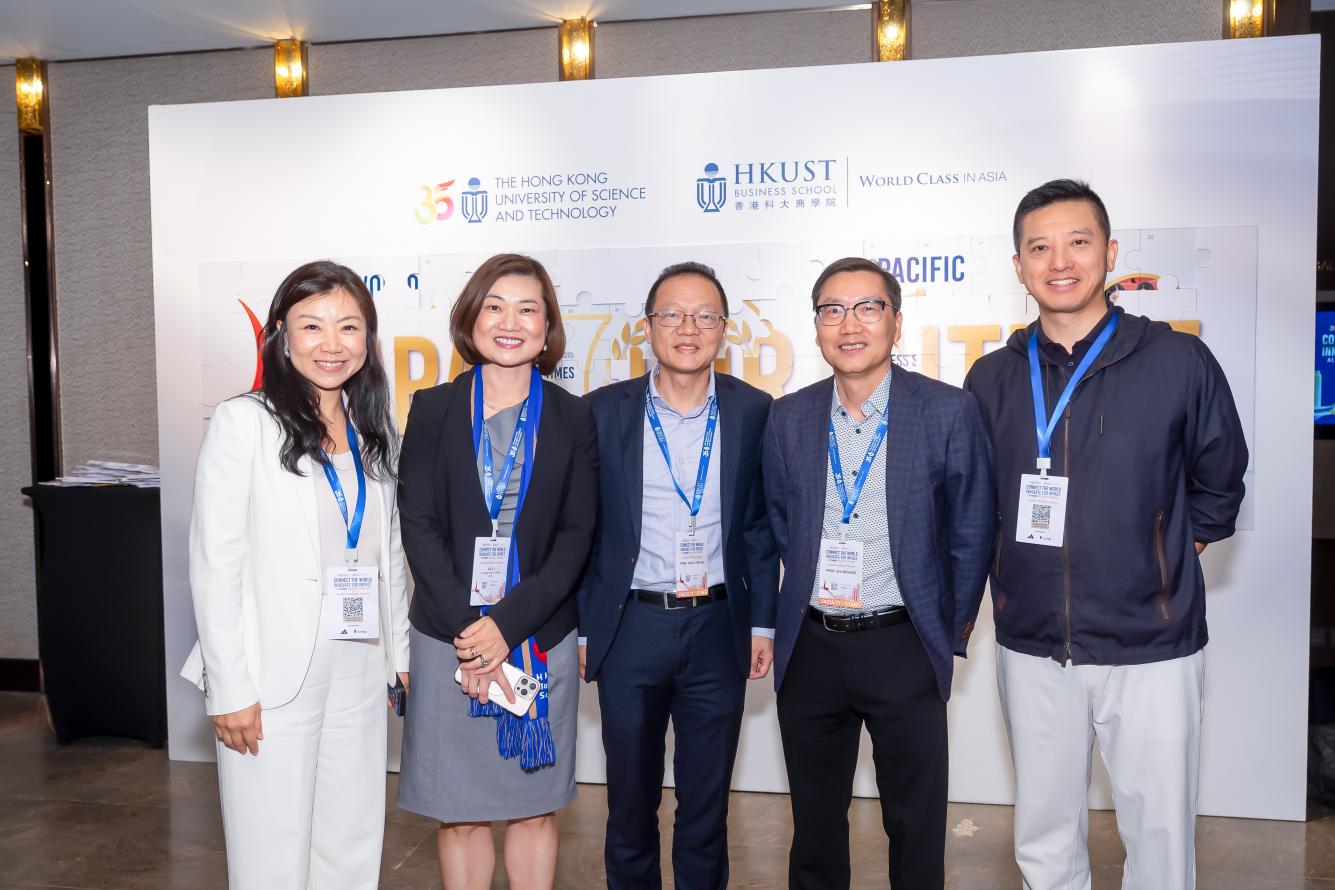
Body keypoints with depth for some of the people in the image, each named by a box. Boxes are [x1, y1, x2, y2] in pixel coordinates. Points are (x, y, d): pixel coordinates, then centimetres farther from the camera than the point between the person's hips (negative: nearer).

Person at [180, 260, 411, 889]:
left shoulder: (375, 432, 10)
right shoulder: (244, 422, -6)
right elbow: (214, 565, -9)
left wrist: (401, 653, 11)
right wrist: (230, 688, -11)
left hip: (359, 672, 5)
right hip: (273, 677, -5)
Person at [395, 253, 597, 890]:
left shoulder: (573, 418, 3)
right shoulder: (433, 409, 2)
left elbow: (576, 534, -1)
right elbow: (418, 525, -2)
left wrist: (508, 623, -12)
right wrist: (468, 627, -11)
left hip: (539, 639, 1)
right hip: (449, 640, 0)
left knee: (535, 808, 10)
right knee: (458, 811, 8)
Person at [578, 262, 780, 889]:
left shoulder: (752, 411, 0)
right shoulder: (604, 411, -3)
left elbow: (761, 526, 5)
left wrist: (763, 623, 4)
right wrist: (580, 629, 1)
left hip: (717, 627, 1)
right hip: (629, 627, 0)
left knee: (707, 806, 14)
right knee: (630, 801, 15)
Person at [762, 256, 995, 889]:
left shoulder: (950, 412, -8)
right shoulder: (788, 418, 1)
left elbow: (972, 532, 0)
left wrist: (953, 626, 4)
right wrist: (810, 594, 9)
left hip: (904, 647, -2)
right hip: (810, 646, 3)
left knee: (916, 825, 13)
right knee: (814, 820, 18)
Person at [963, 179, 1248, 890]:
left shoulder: (1179, 363, -5)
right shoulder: (992, 378, 2)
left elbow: (1219, 483, 9)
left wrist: (1177, 549, 8)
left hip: (1151, 649, -2)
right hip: (1032, 648, 2)